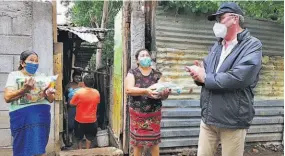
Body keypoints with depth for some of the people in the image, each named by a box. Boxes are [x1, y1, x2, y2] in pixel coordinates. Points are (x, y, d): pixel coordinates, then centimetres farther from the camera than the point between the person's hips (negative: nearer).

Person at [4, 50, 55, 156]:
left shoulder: (42, 76, 14)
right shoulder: (14, 75, 4)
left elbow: (51, 100, 12)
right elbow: (7, 97, -8)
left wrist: (49, 94, -11)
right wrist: (24, 89, -24)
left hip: (41, 116, 3)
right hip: (22, 117, -3)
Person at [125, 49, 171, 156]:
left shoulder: (157, 75, 3)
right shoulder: (132, 73, -1)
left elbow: (163, 96, 0)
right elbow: (128, 90, -17)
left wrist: (166, 92, -24)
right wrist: (146, 91, -31)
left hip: (154, 114, 1)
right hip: (137, 114, -1)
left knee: (154, 142, 6)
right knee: (137, 142, 7)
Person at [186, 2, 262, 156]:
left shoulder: (252, 45, -8)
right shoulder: (217, 46, 14)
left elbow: (240, 77, -24)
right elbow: (205, 72, 13)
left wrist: (205, 78, -15)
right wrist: (199, 74, -12)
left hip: (233, 120, -6)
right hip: (208, 117, 6)